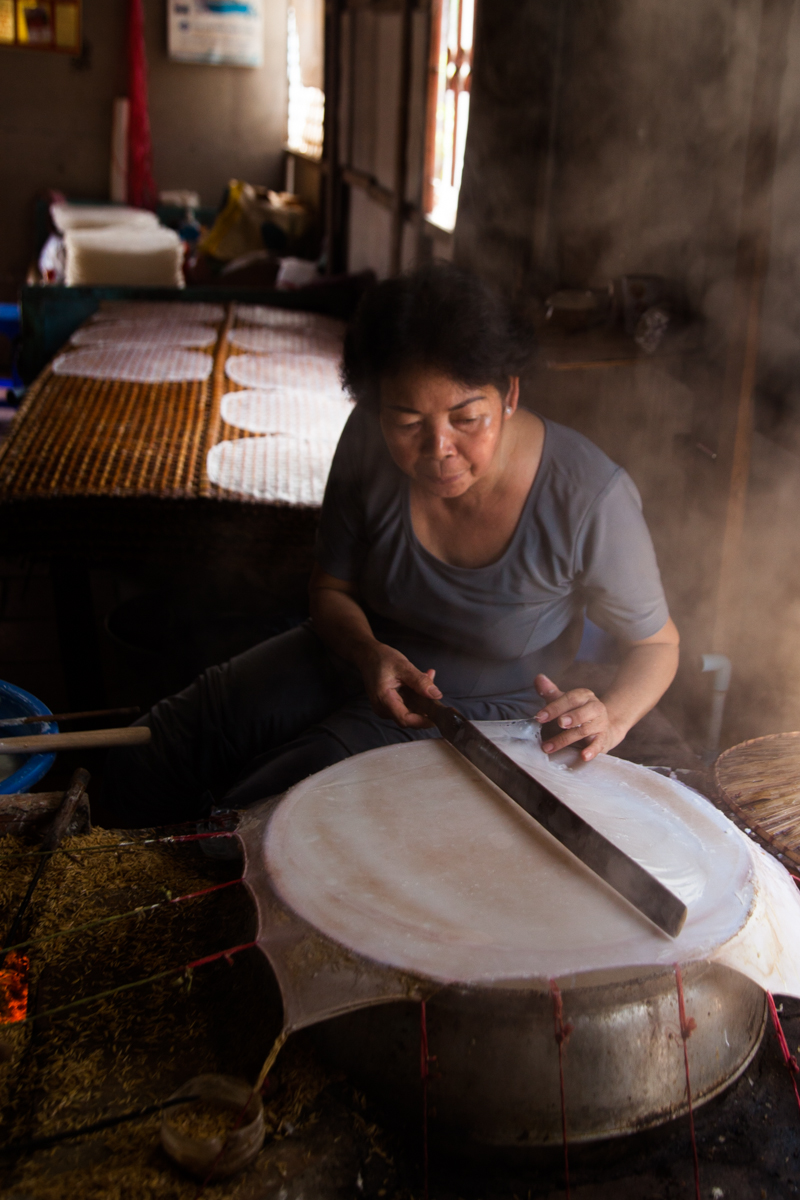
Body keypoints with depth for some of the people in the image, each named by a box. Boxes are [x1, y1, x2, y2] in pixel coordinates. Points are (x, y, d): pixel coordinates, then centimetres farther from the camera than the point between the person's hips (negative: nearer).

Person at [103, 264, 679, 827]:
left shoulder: (591, 498, -29)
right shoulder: (370, 444, -18)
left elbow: (657, 643, -12)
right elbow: (332, 588, -2)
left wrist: (611, 717, -35)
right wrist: (368, 652, -25)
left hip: (474, 712, -3)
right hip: (359, 655, 4)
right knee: (141, 769, -4)